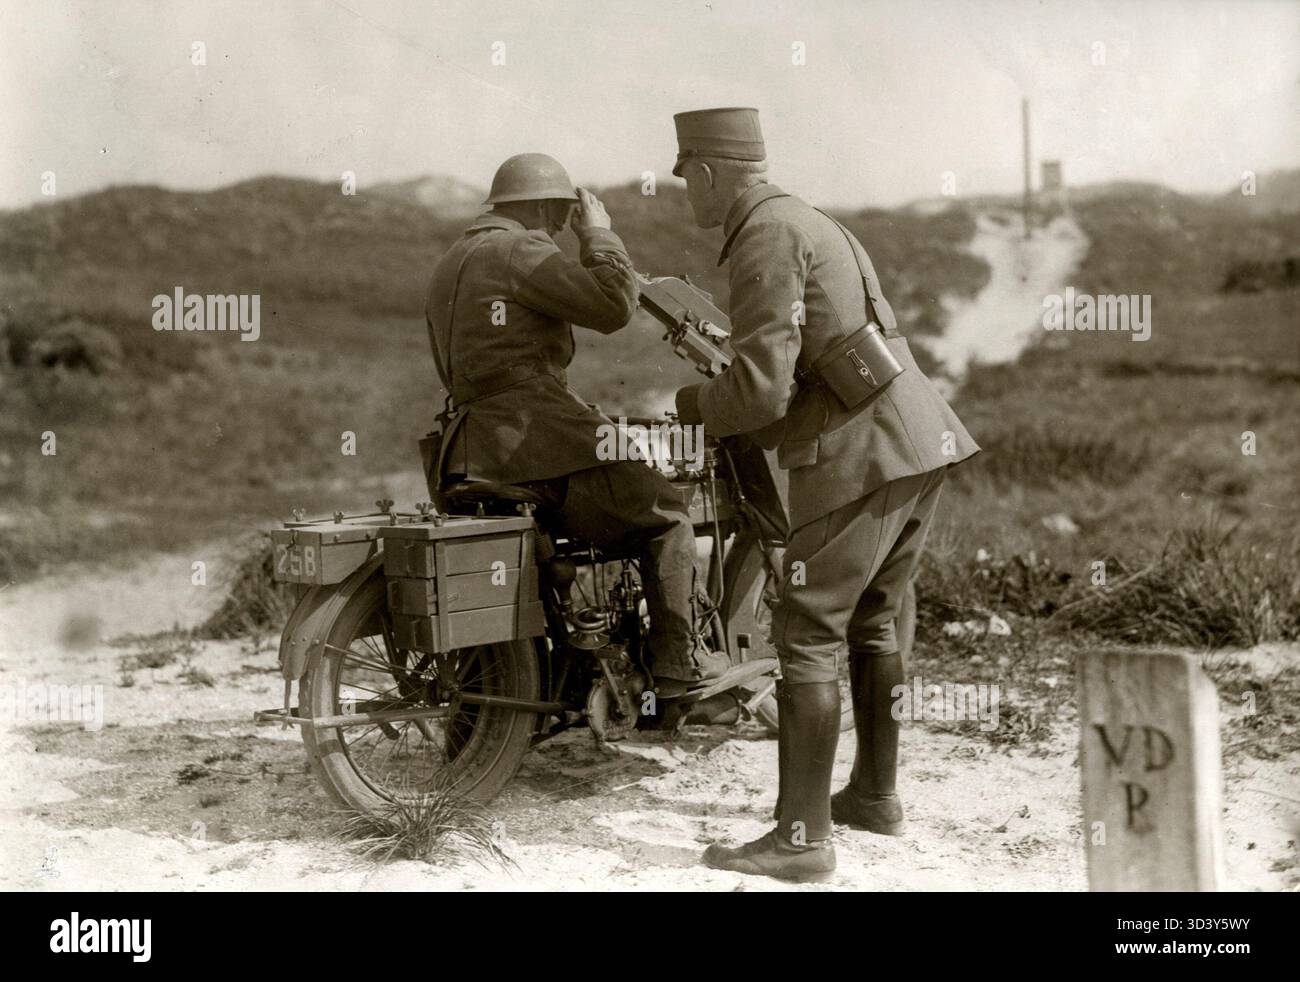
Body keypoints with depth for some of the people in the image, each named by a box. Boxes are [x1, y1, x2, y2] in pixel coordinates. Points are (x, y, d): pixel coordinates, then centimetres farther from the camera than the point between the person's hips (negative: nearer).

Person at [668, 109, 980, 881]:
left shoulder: (766, 238, -10)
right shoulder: (811, 223, 21)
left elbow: (762, 389, -17)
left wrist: (694, 404, 2)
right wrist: (719, 352, 26)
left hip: (858, 457, -10)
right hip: (920, 443, 10)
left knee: (808, 637, -5)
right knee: (873, 624, 19)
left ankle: (802, 836, -1)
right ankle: (875, 794, 30)